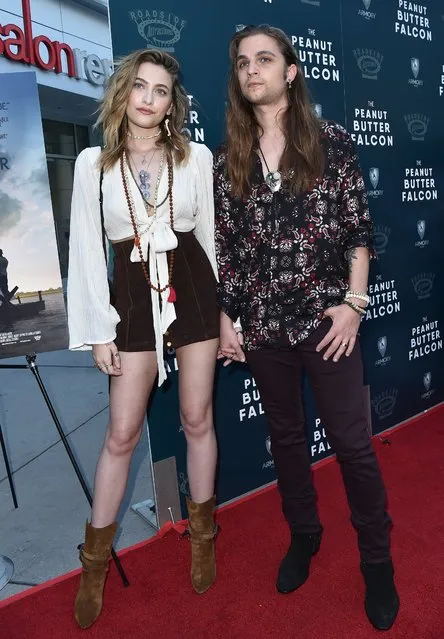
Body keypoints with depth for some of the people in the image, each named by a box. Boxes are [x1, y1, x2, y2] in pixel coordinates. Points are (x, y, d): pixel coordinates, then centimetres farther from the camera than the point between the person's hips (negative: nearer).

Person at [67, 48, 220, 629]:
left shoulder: (196, 157, 4)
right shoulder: (93, 163, 2)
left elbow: (210, 233, 8)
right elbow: (87, 249, 1)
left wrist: (226, 306, 7)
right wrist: (99, 329, -3)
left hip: (192, 286, 1)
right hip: (134, 294, 0)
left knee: (197, 418, 9)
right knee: (122, 432, 4)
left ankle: (202, 532, 34)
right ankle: (96, 558, 26)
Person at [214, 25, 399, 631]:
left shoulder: (332, 141, 0)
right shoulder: (228, 159, 7)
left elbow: (359, 228, -1)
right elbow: (223, 245, 7)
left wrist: (353, 302, -9)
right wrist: (224, 318, 4)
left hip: (325, 318, -3)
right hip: (262, 325, 3)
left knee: (352, 442, 3)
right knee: (286, 436, 16)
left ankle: (377, 561, 26)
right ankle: (304, 535, 38)